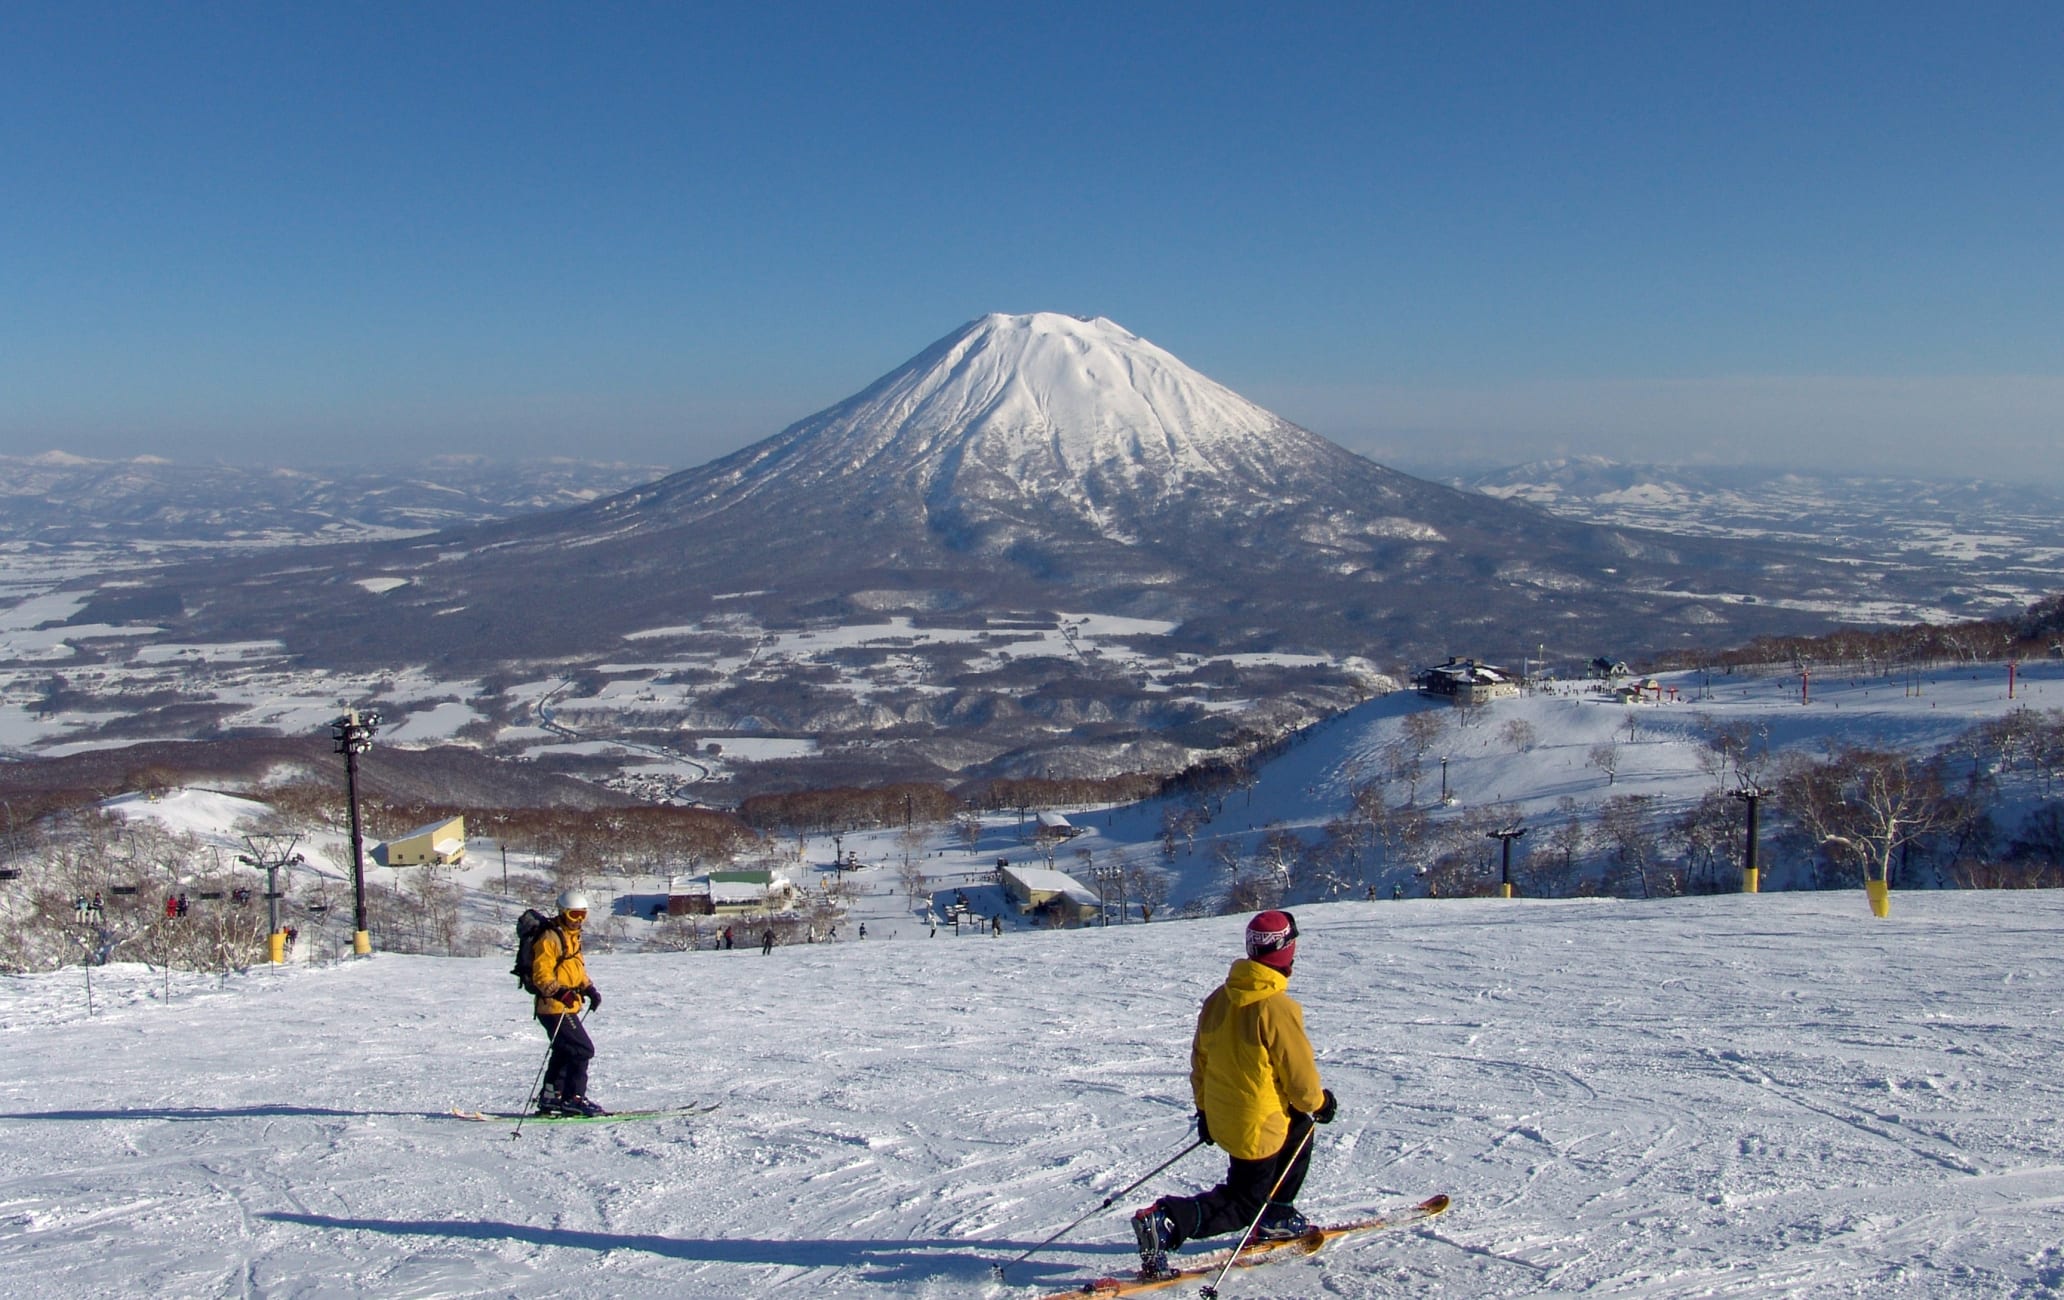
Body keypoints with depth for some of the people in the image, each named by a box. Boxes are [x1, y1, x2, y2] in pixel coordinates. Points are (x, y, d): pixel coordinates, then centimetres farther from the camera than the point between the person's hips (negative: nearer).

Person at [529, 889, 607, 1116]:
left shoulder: (572, 936, 16)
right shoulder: (550, 938, -15)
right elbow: (541, 974, -21)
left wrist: (589, 989, 14)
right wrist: (559, 993, -32)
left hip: (567, 1007, 10)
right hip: (554, 1008, -10)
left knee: (565, 1052, 17)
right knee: (582, 1050, -11)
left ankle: (550, 1097, 25)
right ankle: (573, 1098, -6)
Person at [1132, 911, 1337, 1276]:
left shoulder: (1219, 998, -1)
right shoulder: (1277, 1008, -23)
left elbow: (1199, 1056, 9)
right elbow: (1299, 1073, -14)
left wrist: (1204, 1107, 21)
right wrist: (1319, 1102, 6)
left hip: (1220, 1116, 8)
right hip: (1258, 1124, -7)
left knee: (1300, 1128, 28)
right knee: (1242, 1206, 7)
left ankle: (1275, 1217, 31)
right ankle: (1166, 1221, -12)